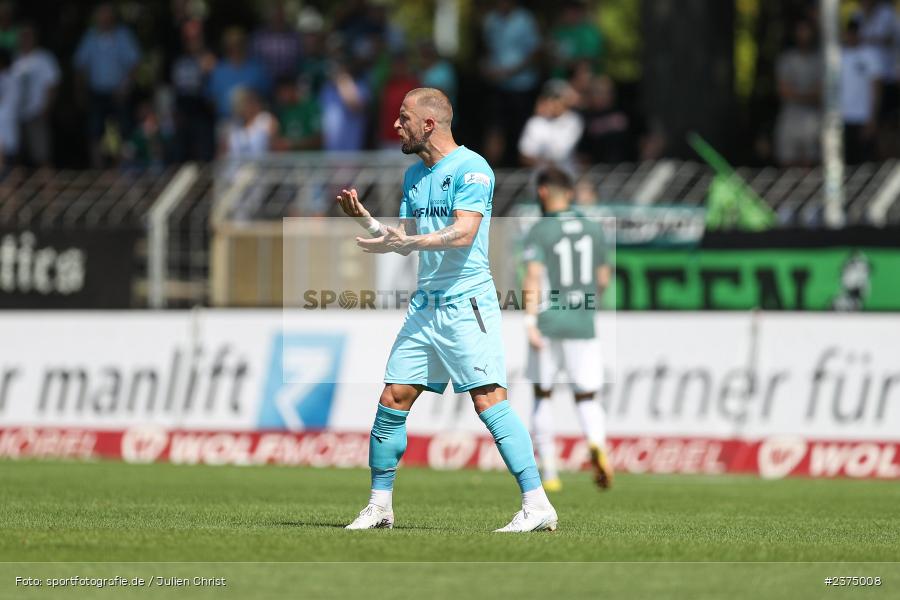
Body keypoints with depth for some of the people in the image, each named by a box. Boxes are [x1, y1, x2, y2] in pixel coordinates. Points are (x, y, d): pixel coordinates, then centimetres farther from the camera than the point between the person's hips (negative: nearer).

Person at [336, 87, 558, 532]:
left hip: (466, 301, -8)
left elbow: (463, 233, -20)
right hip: (425, 305, 8)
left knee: (489, 400, -15)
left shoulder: (470, 169, -9)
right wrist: (363, 217, 7)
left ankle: (537, 506, -16)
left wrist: (405, 242, -25)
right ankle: (379, 505, 15)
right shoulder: (414, 176, 17)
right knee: (392, 401, 5)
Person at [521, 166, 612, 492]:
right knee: (587, 397, 7)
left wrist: (530, 322, -21)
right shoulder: (593, 229, 7)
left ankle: (548, 471, 12)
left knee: (542, 395, 12)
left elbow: (534, 276, -16)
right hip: (583, 325, 2)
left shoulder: (539, 232, -5)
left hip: (548, 324, -2)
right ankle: (597, 444, -24)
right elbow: (603, 278, 15)